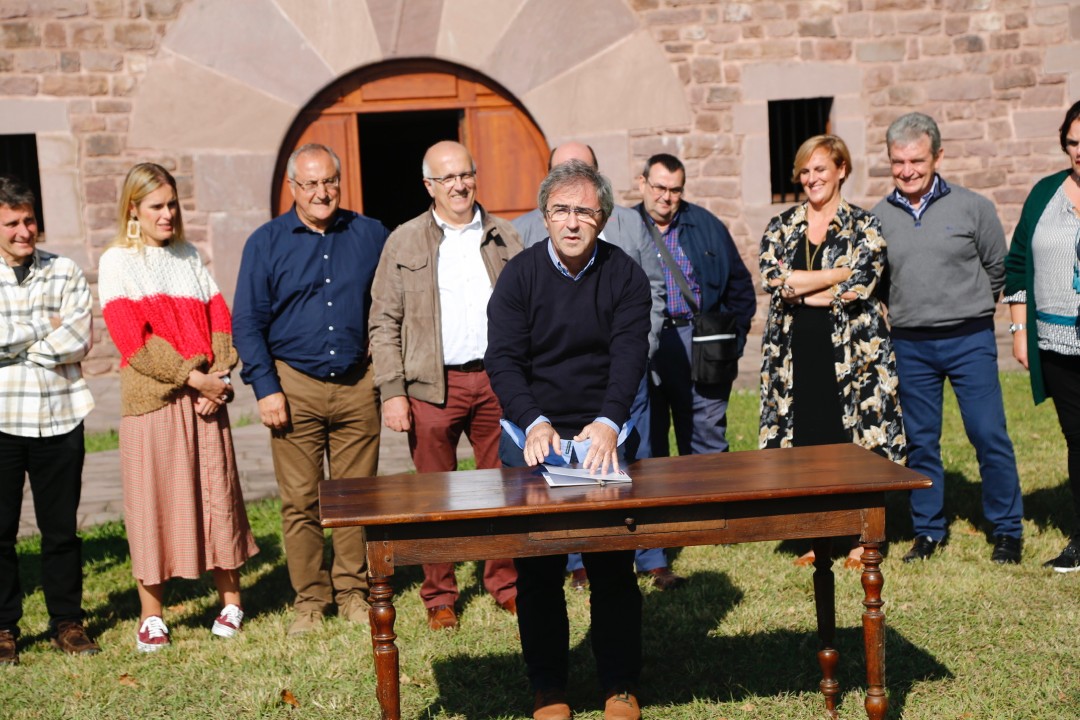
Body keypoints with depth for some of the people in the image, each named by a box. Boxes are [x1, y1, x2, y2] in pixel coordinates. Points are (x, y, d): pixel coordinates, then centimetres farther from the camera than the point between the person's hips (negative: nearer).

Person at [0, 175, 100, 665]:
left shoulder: (65, 273, 6)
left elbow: (79, 341, -7)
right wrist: (44, 326, -8)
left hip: (60, 418, 1)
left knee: (61, 529, 9)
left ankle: (67, 623, 21)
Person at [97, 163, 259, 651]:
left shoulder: (189, 257, 14)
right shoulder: (117, 262, 1)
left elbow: (220, 320, 9)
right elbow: (132, 337, -10)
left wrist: (218, 379, -7)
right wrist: (191, 376, -16)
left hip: (204, 397, 4)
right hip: (151, 399, -3)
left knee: (218, 493, 5)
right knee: (151, 500, 0)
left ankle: (231, 600, 16)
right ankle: (151, 615, 9)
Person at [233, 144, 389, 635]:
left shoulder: (370, 236, 7)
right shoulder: (266, 243, 3)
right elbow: (248, 323, 2)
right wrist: (265, 388, -6)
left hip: (357, 385, 1)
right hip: (295, 386, -1)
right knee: (300, 500, 1)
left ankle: (353, 591, 18)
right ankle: (309, 598, 12)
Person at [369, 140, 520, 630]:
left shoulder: (504, 237, 10)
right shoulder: (404, 242, 4)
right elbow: (384, 323, 2)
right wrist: (392, 392, -6)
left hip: (497, 378, 2)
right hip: (433, 385, -2)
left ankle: (505, 584, 22)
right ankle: (439, 597, 17)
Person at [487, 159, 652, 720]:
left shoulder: (625, 276, -2)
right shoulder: (519, 275, -3)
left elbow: (629, 356, -13)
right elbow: (503, 359, -11)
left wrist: (607, 424, -30)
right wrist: (535, 424, -28)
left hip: (603, 435, 0)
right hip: (532, 437, 0)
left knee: (614, 564, 3)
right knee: (537, 568, 4)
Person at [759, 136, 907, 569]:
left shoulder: (864, 226, 2)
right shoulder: (781, 228, 11)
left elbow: (862, 283, -12)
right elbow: (770, 281, -3)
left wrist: (797, 284, -11)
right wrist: (836, 280, -12)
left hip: (851, 351, -3)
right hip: (796, 353, 3)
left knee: (858, 440, -1)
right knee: (805, 443, 4)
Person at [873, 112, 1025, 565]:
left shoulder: (972, 207, -1)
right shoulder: (878, 217, 2)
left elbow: (997, 268, 9)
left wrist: (968, 309, 11)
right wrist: (903, 312, 8)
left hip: (969, 341, -2)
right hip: (910, 345, 2)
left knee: (989, 435, -2)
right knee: (920, 442, 8)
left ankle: (1007, 530, 12)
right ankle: (928, 530, 21)